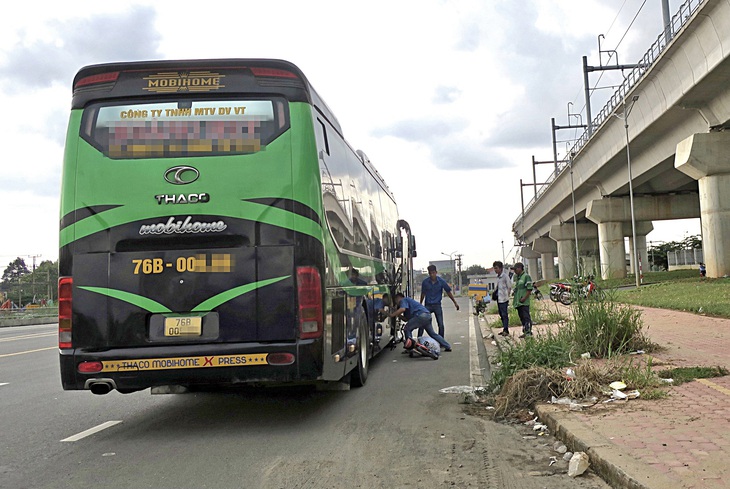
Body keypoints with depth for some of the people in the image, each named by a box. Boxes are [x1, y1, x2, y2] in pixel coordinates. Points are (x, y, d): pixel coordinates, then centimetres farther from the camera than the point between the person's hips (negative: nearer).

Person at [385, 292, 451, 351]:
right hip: (428, 315, 10)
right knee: (432, 333, 21)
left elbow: (402, 309, -16)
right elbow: (406, 319, 33)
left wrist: (393, 314, -5)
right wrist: (398, 315, 26)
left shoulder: (403, 300, 8)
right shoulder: (408, 300, 36)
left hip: (421, 315, -10)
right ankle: (448, 346, 24)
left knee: (407, 329, 2)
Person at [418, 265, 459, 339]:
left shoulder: (441, 281, -6)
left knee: (441, 325, -3)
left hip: (437, 305, 0)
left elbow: (448, 292, 4)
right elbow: (423, 294, 9)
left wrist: (455, 303, 6)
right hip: (428, 305, 0)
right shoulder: (425, 282, -4)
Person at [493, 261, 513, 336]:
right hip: (498, 298, 9)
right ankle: (504, 329, 17)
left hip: (504, 299, -9)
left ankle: (506, 330, -9)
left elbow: (509, 287, -9)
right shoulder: (498, 277, 15)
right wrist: (495, 293, 14)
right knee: (501, 314, 11)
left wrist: (507, 296, -11)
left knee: (504, 314, -9)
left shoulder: (505, 276, -10)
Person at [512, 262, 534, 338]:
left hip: (524, 302, -9)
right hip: (518, 302, 9)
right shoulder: (517, 278, 19)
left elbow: (529, 289, -13)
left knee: (526, 317, -10)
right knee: (522, 317, 10)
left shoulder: (526, 276, -7)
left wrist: (524, 298, -18)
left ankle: (528, 332, -12)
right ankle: (525, 331, 15)